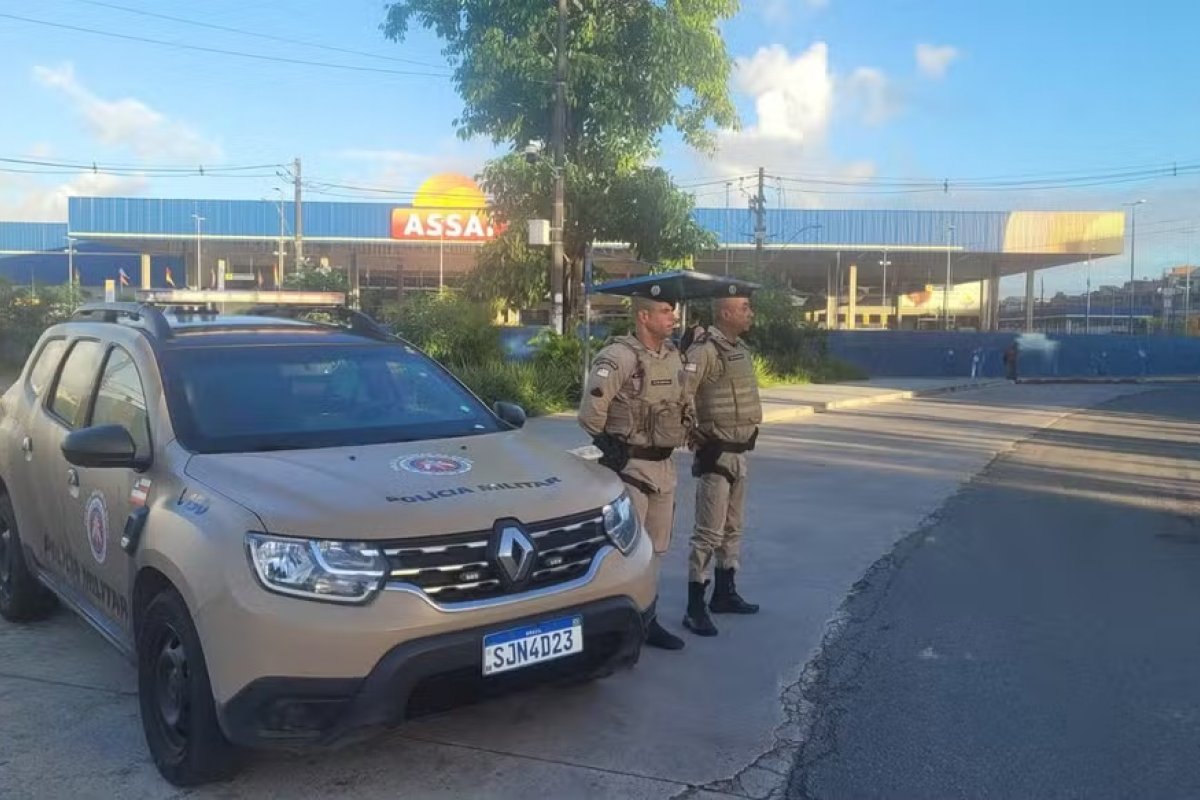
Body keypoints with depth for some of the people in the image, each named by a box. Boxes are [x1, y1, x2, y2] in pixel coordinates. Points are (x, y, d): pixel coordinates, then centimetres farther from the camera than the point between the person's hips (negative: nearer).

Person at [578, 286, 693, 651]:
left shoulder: (673, 355, 8)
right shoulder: (619, 357, -19)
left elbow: (683, 399, 23)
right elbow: (591, 408, -25)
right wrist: (607, 446, -15)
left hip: (664, 466, 9)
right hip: (630, 466, -8)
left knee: (656, 548, 16)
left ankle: (646, 619, 30)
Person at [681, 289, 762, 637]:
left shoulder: (741, 348, 11)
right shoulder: (706, 350, -19)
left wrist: (746, 430, 15)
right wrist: (693, 433, -18)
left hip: (739, 452, 9)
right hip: (715, 453, -9)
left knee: (733, 529, 18)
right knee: (709, 533, -6)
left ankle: (724, 594, 32)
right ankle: (695, 608, 1)